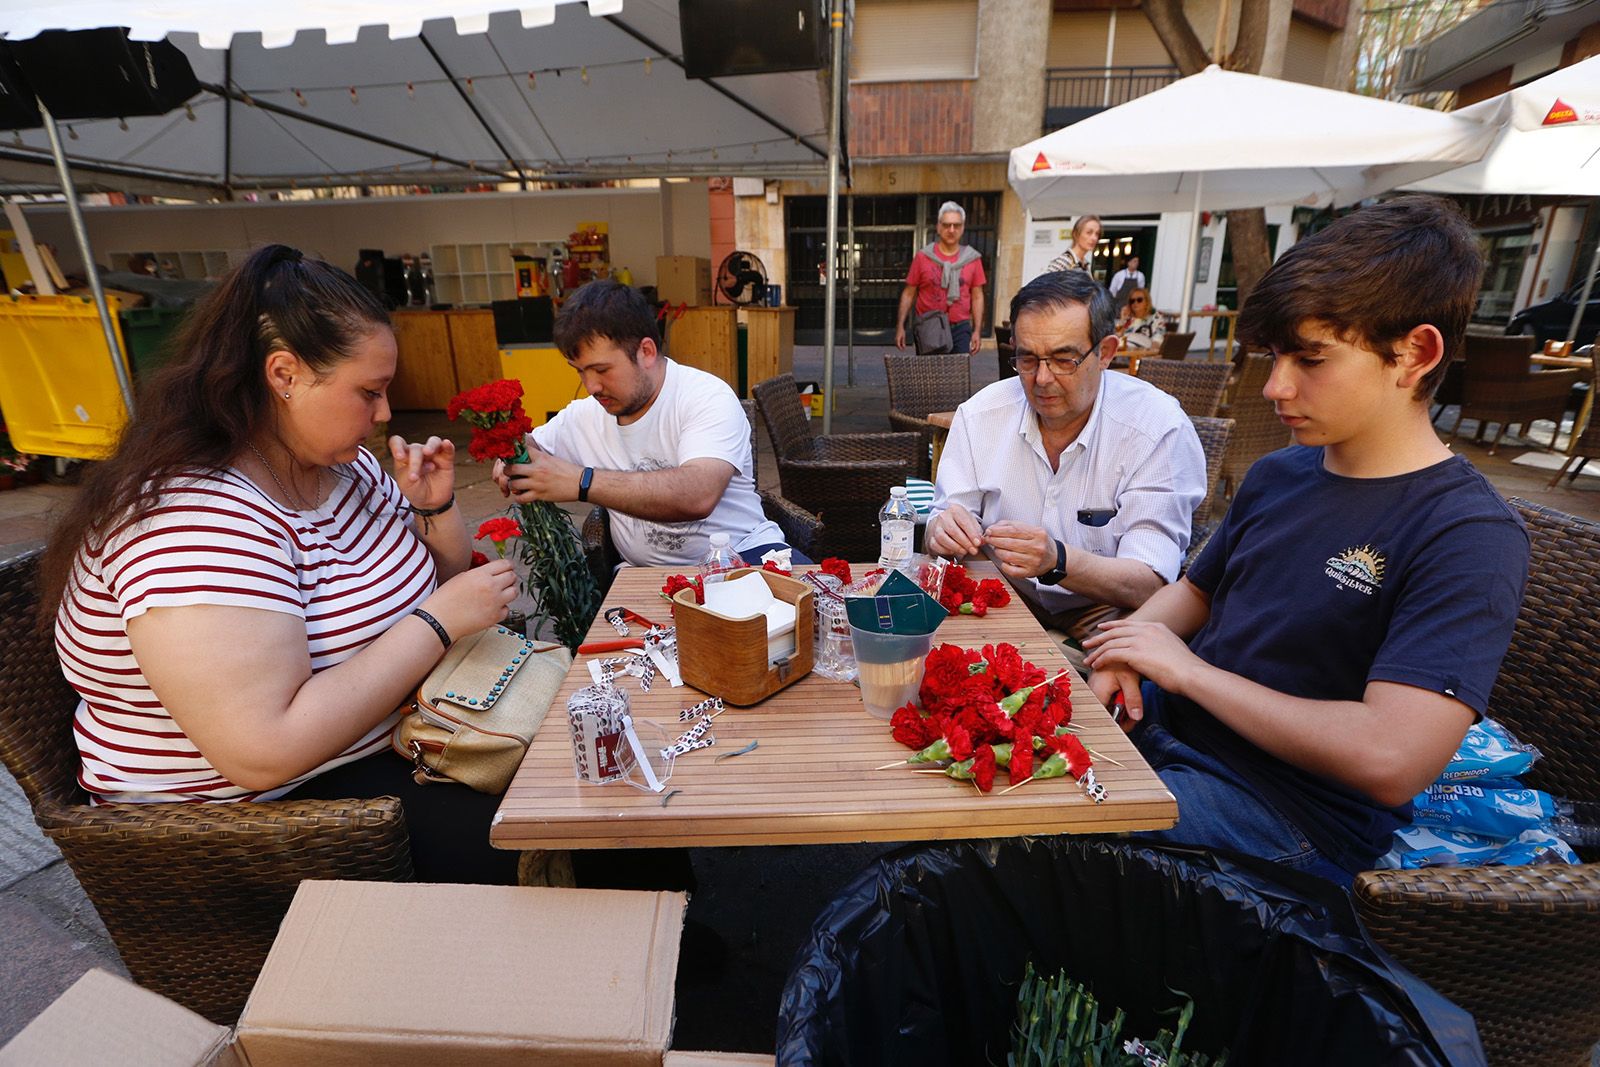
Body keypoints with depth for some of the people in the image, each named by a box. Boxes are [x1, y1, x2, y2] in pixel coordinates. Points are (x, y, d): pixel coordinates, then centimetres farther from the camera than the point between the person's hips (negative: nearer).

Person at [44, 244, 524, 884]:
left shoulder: (341, 465, 1)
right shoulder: (193, 516, -25)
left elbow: (433, 584, 13)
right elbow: (264, 753, -31)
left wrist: (436, 508, -7)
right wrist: (437, 622, -27)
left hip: (397, 728, 8)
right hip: (256, 811, -7)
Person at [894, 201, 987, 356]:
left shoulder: (972, 258, 5)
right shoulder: (923, 257, 1)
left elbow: (977, 297, 8)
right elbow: (908, 293, 4)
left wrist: (977, 331, 1)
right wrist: (900, 326, -4)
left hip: (960, 329, 1)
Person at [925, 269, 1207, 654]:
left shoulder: (1160, 430, -14)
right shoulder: (980, 413, -3)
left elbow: (1149, 584, -19)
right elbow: (940, 520, -2)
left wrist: (1057, 562, -38)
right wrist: (943, 532, -28)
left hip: (1100, 619, -2)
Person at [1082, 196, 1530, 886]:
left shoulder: (1469, 537, -17)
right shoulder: (1276, 474, 6)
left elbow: (1389, 761, -27)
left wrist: (1188, 668, -19)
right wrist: (1123, 658, -4)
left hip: (1283, 810, -7)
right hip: (1166, 721, 7)